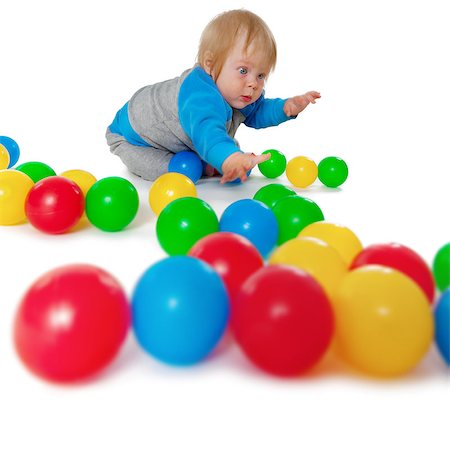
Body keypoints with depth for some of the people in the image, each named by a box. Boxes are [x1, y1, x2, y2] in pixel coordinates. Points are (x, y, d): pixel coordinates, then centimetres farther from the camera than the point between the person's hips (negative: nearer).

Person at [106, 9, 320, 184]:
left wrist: (286, 107, -18)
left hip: (187, 141, 7)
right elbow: (206, 130, -69)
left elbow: (256, 112, 2)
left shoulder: (239, 95, -17)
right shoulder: (200, 95, -50)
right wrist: (228, 158, -90)